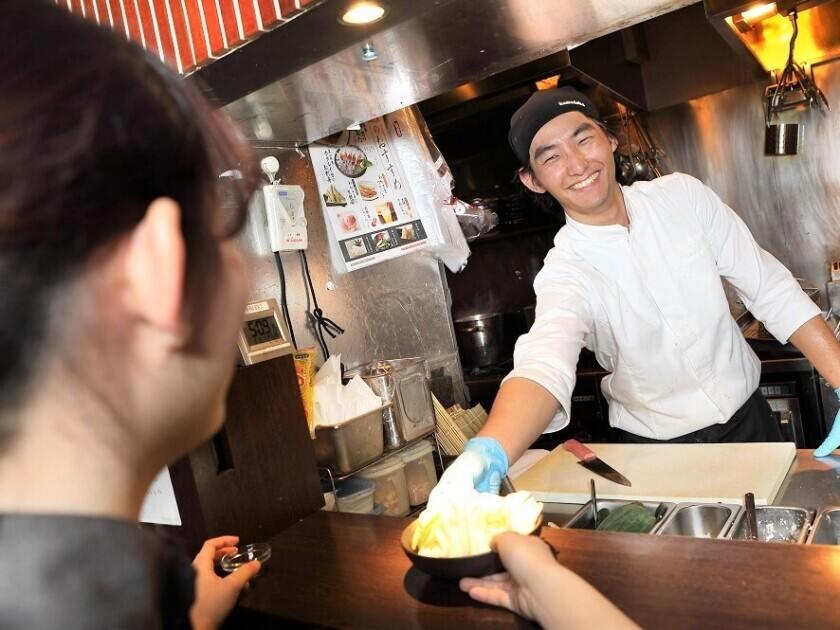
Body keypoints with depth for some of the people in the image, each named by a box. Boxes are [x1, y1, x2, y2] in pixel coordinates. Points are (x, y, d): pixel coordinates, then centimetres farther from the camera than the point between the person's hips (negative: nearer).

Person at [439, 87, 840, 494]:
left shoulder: (682, 196, -11)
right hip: (660, 451, -3)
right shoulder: (564, 273, -23)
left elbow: (771, 290, -7)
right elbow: (544, 362, -43)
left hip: (749, 418, 3)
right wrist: (487, 454, -63)